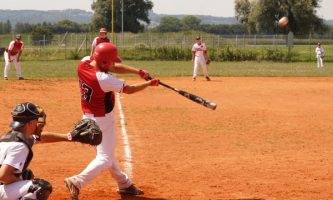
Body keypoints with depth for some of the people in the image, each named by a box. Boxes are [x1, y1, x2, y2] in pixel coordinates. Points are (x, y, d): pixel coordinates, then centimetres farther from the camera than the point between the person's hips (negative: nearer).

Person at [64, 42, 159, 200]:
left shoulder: (84, 62, -9)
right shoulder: (103, 79, -30)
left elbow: (114, 68, -2)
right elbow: (128, 89, -18)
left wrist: (138, 71, -10)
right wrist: (149, 83, -3)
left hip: (88, 116, 9)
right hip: (102, 119, -9)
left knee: (106, 152, 20)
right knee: (105, 158, -3)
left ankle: (124, 184, 35)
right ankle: (77, 182, -15)